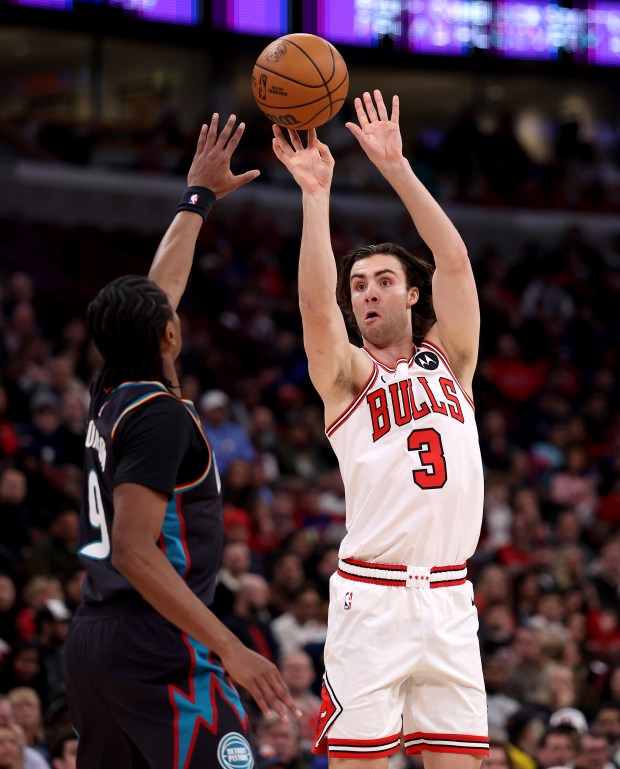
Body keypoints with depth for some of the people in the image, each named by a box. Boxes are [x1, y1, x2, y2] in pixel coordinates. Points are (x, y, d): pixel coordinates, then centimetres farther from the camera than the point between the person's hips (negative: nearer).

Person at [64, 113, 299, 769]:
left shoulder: (111, 395, 13)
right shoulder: (158, 415, -12)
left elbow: (159, 288, 29)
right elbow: (134, 550, -20)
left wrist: (199, 197, 41)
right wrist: (230, 651, -24)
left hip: (92, 639, 10)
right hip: (155, 646, -10)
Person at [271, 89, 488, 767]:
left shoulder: (448, 358, 15)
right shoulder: (347, 375, 6)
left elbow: (454, 259, 4)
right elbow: (316, 304, -13)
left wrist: (396, 166, -1)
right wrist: (315, 193, -17)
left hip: (450, 598, 3)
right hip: (371, 600, -3)